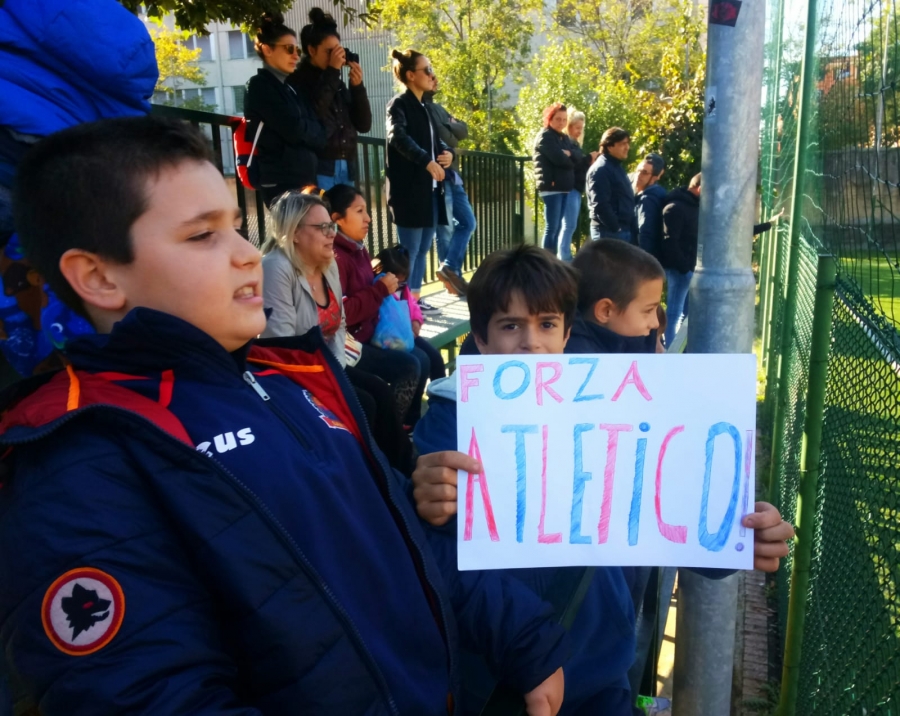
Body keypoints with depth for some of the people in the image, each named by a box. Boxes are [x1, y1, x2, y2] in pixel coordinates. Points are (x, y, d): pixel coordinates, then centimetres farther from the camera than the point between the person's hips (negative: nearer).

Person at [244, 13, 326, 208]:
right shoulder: (260, 86, -5)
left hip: (304, 179, 8)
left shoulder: (290, 87, 18)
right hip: (282, 183, -8)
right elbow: (294, 130, -14)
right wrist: (316, 132, 4)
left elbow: (316, 134, 12)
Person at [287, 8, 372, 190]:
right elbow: (311, 116, -19)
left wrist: (357, 86, 0)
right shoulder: (297, 80, 1)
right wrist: (332, 72, -11)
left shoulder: (338, 83, 17)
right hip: (318, 169, -6)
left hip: (347, 168, 6)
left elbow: (364, 124, 13)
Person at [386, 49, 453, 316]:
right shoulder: (399, 105, -7)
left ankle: (416, 298, 19)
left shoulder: (424, 108, 17)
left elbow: (437, 141, 23)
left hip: (430, 188, 8)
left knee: (423, 248, 11)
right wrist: (427, 161, -35)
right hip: (410, 189, -8)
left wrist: (448, 153, 0)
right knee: (409, 249, -5)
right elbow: (398, 137, -24)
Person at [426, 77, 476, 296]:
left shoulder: (436, 108, 20)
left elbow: (463, 130, 12)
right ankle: (453, 272, 1)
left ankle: (449, 268, 10)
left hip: (451, 174, 9)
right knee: (446, 229, -5)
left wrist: (449, 125, -6)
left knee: (467, 222, 9)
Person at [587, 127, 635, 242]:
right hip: (609, 231, -10)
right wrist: (615, 227, -19)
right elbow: (601, 205, -21)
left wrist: (630, 227, 14)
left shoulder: (617, 166, 17)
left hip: (624, 230, 10)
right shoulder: (601, 170, -14)